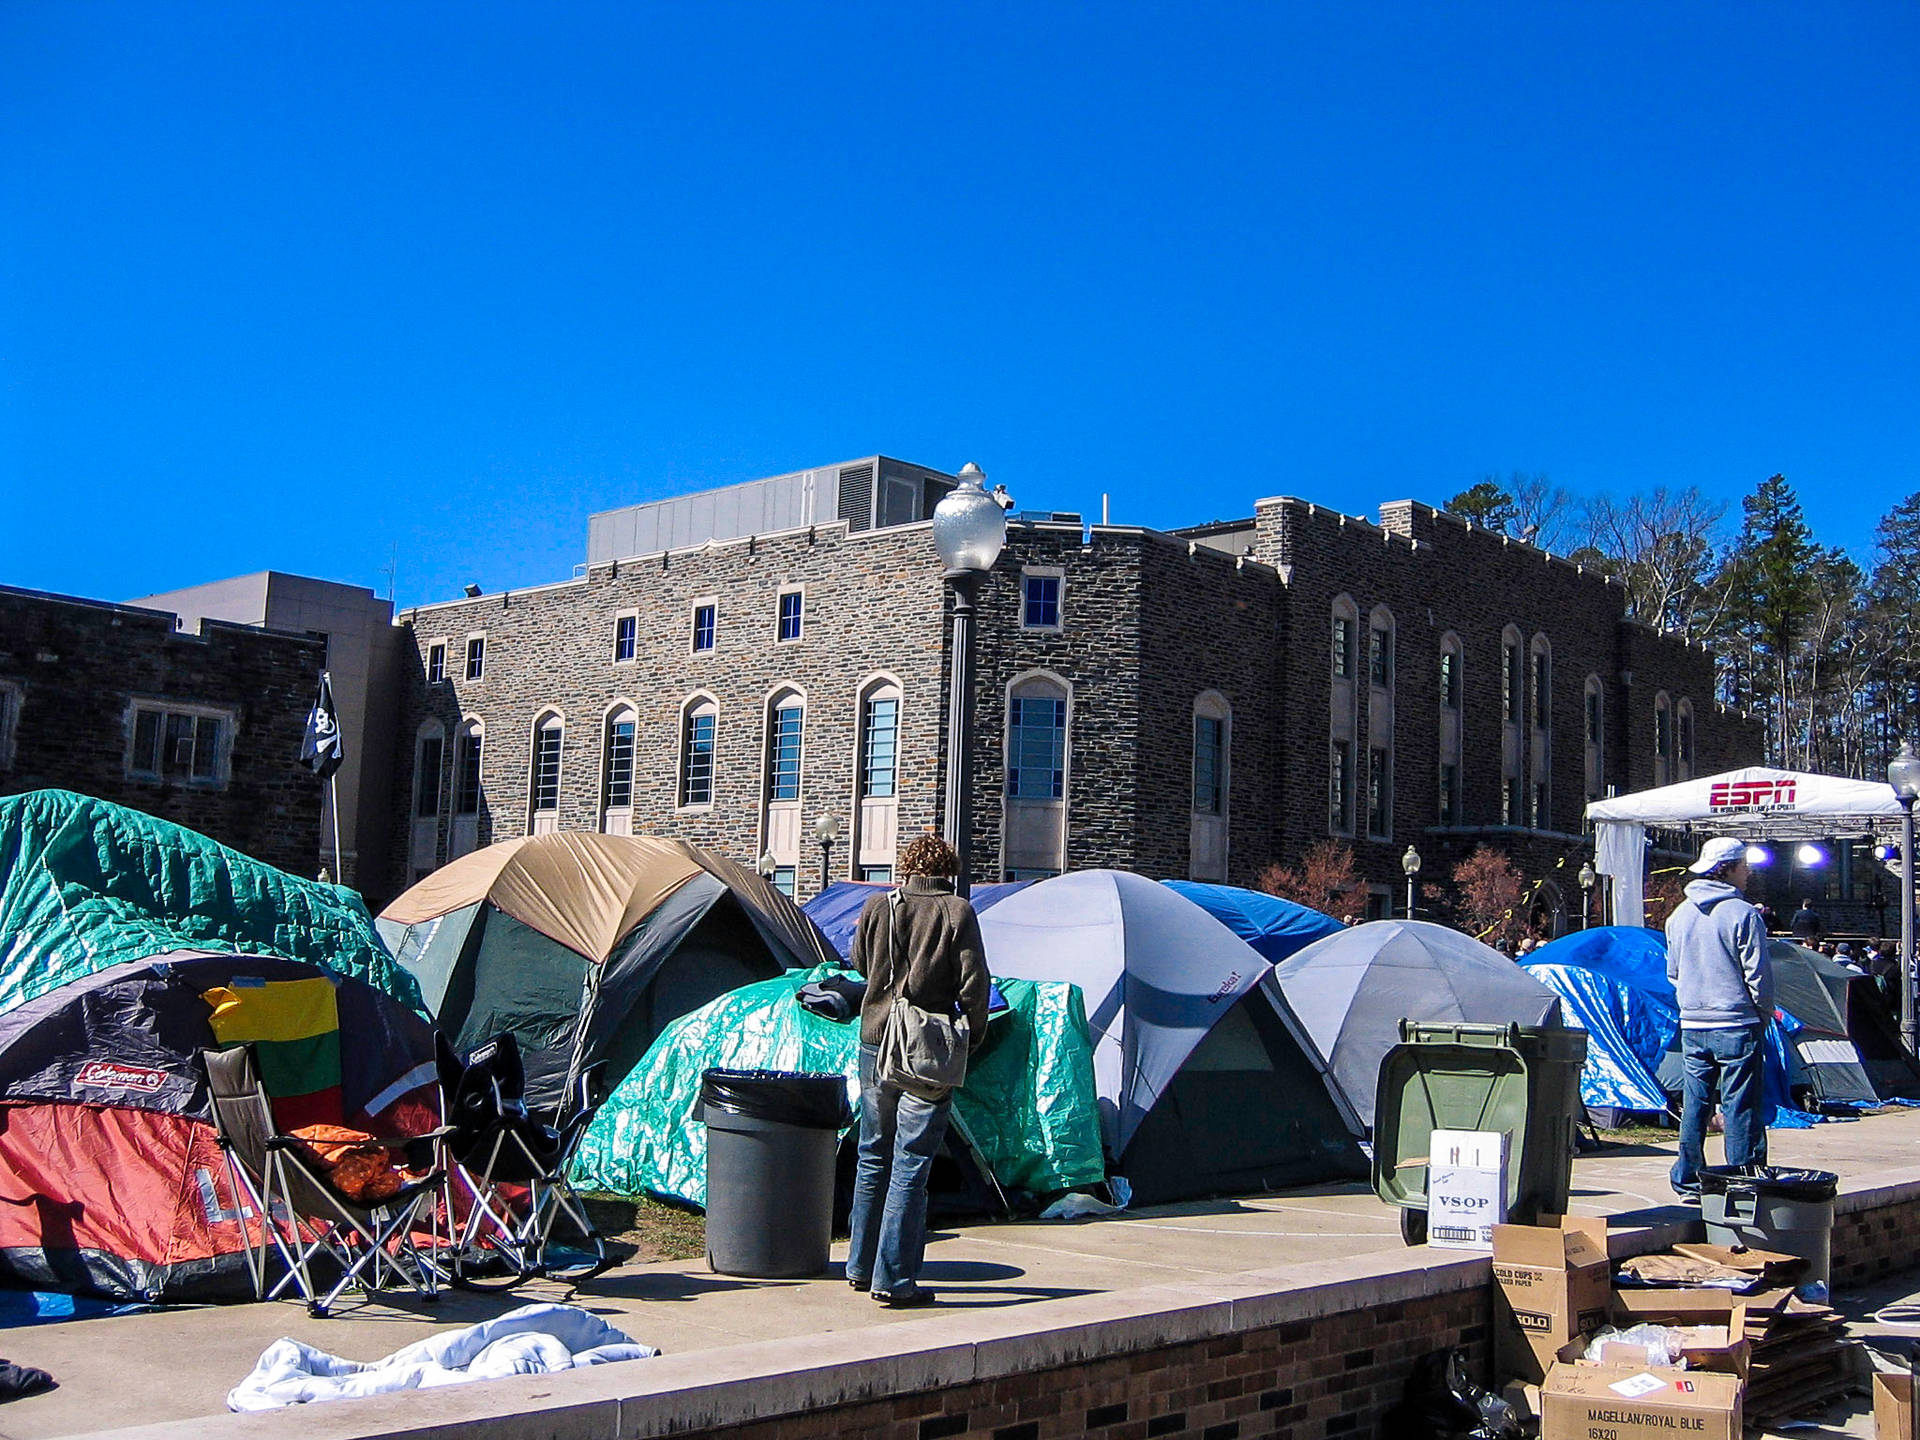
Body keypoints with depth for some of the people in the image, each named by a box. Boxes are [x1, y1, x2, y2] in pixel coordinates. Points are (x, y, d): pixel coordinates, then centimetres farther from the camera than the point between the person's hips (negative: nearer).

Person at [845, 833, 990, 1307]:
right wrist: (973, 1036, 5)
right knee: (911, 1165, 0)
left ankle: (861, 1266, 28)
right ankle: (894, 1279, 0)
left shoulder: (878, 906, 2)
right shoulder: (957, 911, -7)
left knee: (873, 1158, 17)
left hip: (875, 1042, 4)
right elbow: (974, 984, -10)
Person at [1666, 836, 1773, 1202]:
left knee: (1694, 1104, 12)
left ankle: (1687, 1182, 15)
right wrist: (1764, 1015, 4)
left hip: (1692, 1025, 6)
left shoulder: (1679, 915, 8)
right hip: (1737, 1027, -6)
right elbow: (1759, 975, -11)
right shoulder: (1743, 914, -12)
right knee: (1740, 1107, 1)